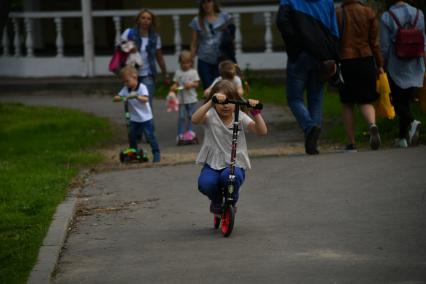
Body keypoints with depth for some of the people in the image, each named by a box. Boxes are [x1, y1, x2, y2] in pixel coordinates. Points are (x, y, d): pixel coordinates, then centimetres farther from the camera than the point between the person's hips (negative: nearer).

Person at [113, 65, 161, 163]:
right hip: (134, 119, 5)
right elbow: (116, 98, -1)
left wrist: (137, 96, -46)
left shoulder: (142, 87, -14)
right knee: (132, 136, 7)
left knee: (150, 135, -6)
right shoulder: (126, 89, 2)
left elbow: (146, 99, -28)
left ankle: (156, 153, 4)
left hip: (146, 118, -5)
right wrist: (121, 98, -23)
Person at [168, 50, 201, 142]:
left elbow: (197, 83, -1)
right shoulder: (178, 72, 5)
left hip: (191, 99, -1)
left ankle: (190, 130, 14)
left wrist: (191, 84, -21)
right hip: (181, 99, 1)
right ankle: (180, 133, 3)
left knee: (191, 116, 4)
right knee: (181, 116, 0)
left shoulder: (193, 72, 1)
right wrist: (173, 88, -17)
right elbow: (175, 83, 4)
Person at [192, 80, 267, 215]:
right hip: (212, 164, 0)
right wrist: (211, 102, -40)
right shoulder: (210, 115, -3)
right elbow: (195, 119, -27)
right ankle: (216, 201, 10)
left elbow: (262, 131, -12)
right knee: (205, 183, -31)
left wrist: (256, 113, -30)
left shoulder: (240, 117, 1)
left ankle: (231, 203, 3)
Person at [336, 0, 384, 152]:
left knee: (348, 104, 10)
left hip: (345, 62, -1)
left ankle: (351, 144, 8)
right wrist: (379, 64, 7)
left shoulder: (337, 14, -3)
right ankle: (372, 125, -22)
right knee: (365, 101, 9)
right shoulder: (368, 12, 1)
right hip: (366, 61, 1)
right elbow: (374, 41, 1)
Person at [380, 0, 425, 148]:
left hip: (396, 67, -4)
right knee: (406, 100, 12)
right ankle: (403, 137, 14)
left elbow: (384, 47, -9)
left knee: (398, 101, 4)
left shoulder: (386, 17, -11)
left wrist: (383, 64, 6)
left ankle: (411, 121, -24)